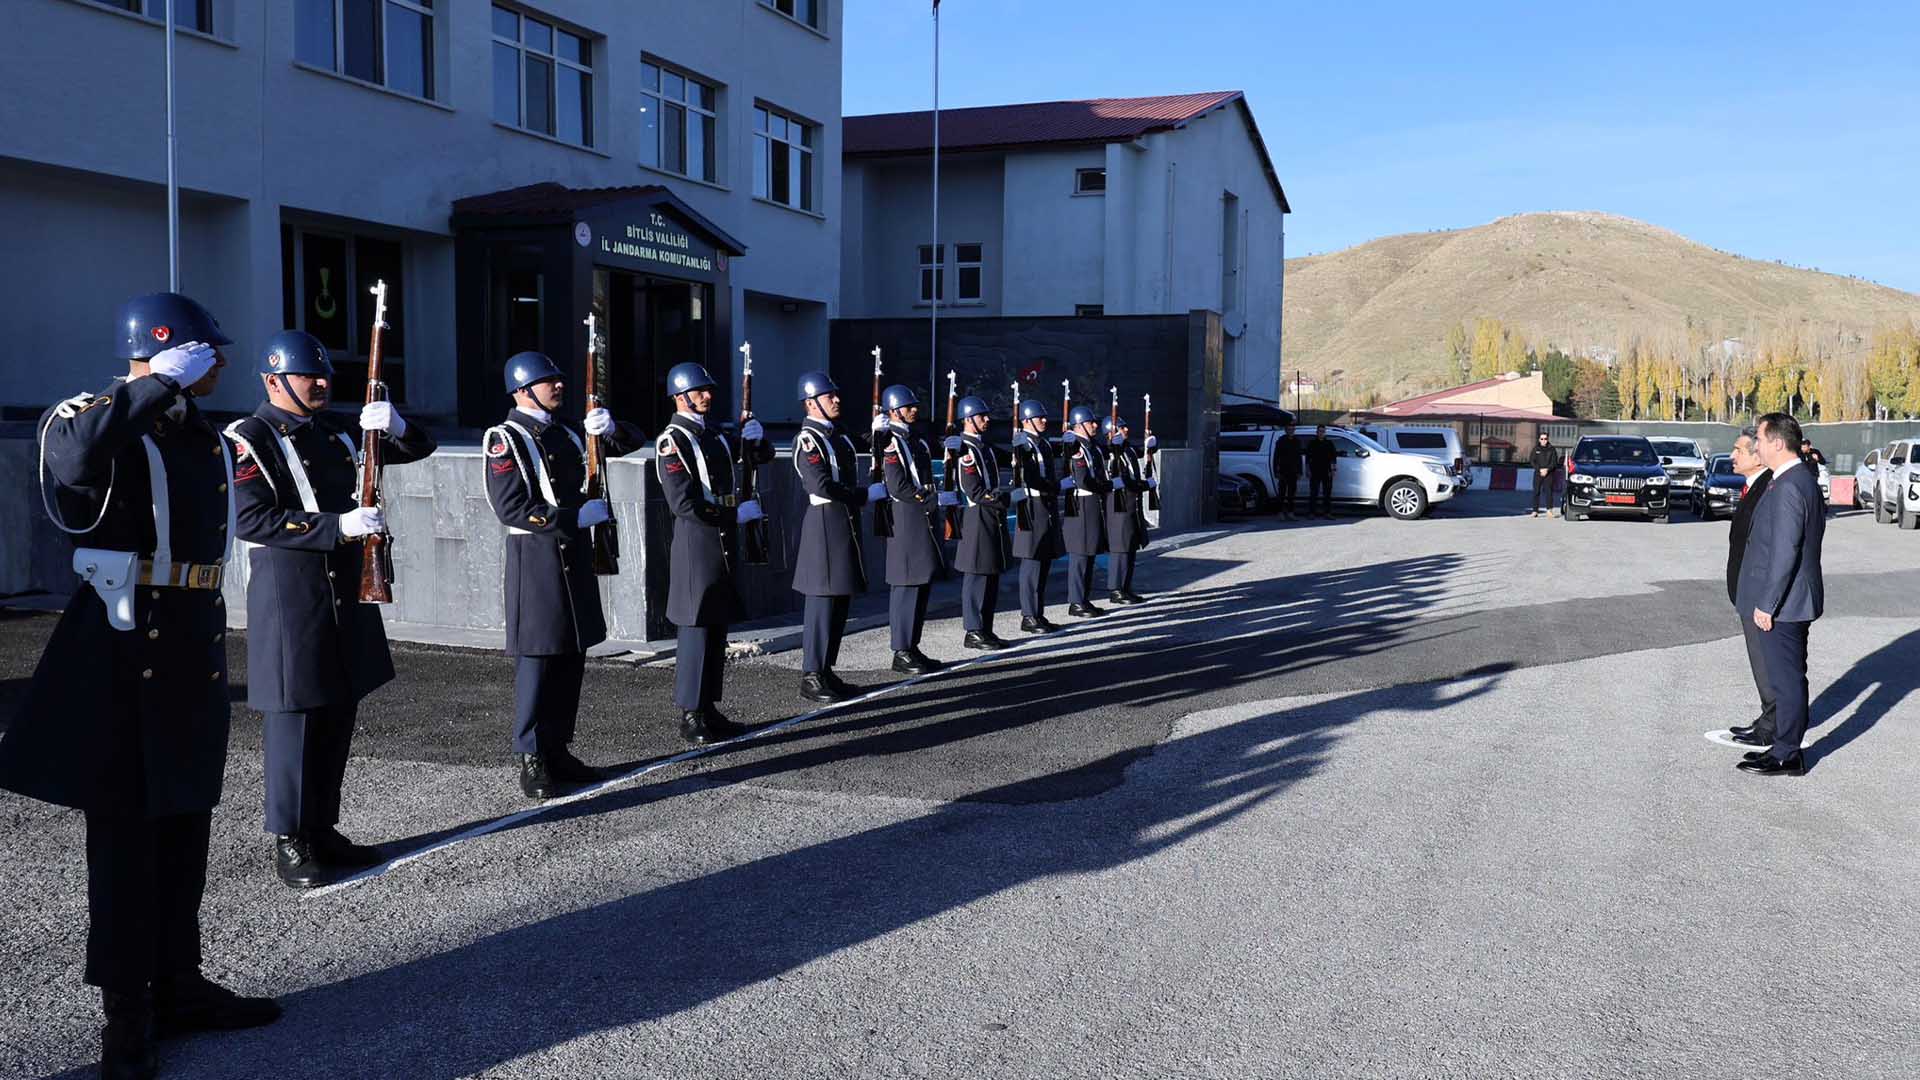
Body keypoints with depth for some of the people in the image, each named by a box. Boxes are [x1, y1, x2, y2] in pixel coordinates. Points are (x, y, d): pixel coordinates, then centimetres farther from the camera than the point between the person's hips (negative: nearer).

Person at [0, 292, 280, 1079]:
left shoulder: (205, 436, 13)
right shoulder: (94, 421, -9)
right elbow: (76, 455, -36)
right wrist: (164, 382, -27)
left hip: (195, 653, 7)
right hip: (124, 656, -7)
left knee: (184, 826, 14)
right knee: (126, 836, 2)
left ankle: (178, 986, 28)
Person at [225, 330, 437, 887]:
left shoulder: (337, 432, 14)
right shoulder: (250, 439, -6)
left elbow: (419, 448, 15)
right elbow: (250, 519, -17)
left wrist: (395, 425, -8)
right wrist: (337, 526, -23)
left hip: (346, 590, 7)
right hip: (289, 595, -7)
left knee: (338, 715, 11)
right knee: (295, 716, -2)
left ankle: (322, 829, 23)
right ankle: (289, 843, 8)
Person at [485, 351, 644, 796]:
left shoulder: (567, 432, 14)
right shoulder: (505, 438, -7)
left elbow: (633, 441, 17)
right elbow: (510, 507, -16)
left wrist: (610, 429, -6)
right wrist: (575, 517, -19)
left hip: (575, 556, 7)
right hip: (536, 556, -7)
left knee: (571, 659, 11)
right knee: (537, 657, -4)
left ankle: (558, 750, 20)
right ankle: (531, 761, 4)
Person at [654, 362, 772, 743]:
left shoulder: (717, 435, 14)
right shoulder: (671, 442, -10)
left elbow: (761, 457, 22)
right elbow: (683, 504, -18)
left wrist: (757, 437, -1)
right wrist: (736, 515, -15)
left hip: (724, 541, 8)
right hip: (695, 543, -8)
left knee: (718, 627, 11)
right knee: (696, 628, -6)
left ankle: (709, 709, 19)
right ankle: (690, 716, 1)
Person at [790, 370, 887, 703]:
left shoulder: (839, 438, 17)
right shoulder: (807, 439, -10)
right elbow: (822, 486, -20)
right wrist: (868, 493, -14)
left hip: (846, 524, 9)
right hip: (825, 523, -9)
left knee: (840, 601, 11)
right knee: (823, 601, -7)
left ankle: (825, 671, 19)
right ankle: (811, 677, -1)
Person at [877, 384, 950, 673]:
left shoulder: (917, 439, 15)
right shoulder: (891, 442, -11)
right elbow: (899, 488, -17)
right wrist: (936, 499, -14)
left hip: (925, 519, 9)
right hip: (906, 520, -9)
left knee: (922, 584, 11)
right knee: (906, 585, -5)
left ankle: (912, 647, 19)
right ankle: (901, 653, 1)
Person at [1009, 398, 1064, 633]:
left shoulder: (1044, 444, 17)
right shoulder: (1022, 444, -9)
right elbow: (1028, 478, -20)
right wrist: (1054, 488, -16)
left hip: (1049, 507, 9)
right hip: (1033, 507, -9)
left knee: (1044, 562, 11)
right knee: (1032, 563, -7)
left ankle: (1038, 614, 17)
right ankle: (1028, 616, -3)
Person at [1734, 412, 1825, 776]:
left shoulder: (1788, 488, -21)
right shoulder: (1804, 479, 11)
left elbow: (1785, 551, -23)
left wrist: (1767, 604, -19)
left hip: (1782, 603, -10)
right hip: (1796, 600, 10)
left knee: (1786, 680, -1)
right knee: (1790, 678, 17)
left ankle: (1787, 755, 7)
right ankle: (1785, 746, 27)